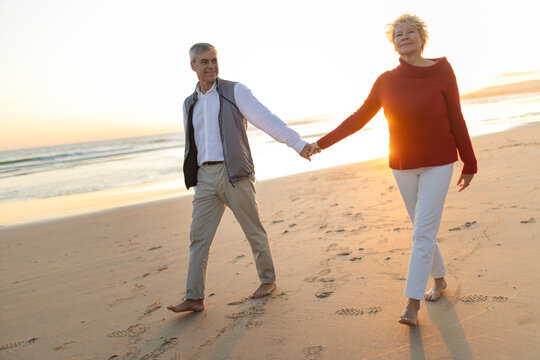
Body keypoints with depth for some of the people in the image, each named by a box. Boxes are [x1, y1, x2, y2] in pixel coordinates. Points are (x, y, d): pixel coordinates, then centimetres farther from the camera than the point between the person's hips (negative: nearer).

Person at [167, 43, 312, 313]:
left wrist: (298, 143, -17)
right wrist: (192, 176, 20)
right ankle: (194, 298, 4)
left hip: (234, 173, -4)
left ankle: (268, 279, 26)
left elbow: (266, 119, -9)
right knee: (198, 237, 0)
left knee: (254, 231, 6)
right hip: (205, 178, 5)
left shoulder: (235, 91, 0)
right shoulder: (190, 104, 16)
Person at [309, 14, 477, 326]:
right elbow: (359, 118, 5)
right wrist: (323, 143, 3)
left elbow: (456, 120, -5)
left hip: (438, 164, -3)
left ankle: (413, 305, -5)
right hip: (404, 166, 3)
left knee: (423, 233, -9)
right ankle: (439, 280, 37)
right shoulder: (386, 81, -2)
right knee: (424, 230, 14)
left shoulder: (442, 71, -9)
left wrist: (469, 164, -1)